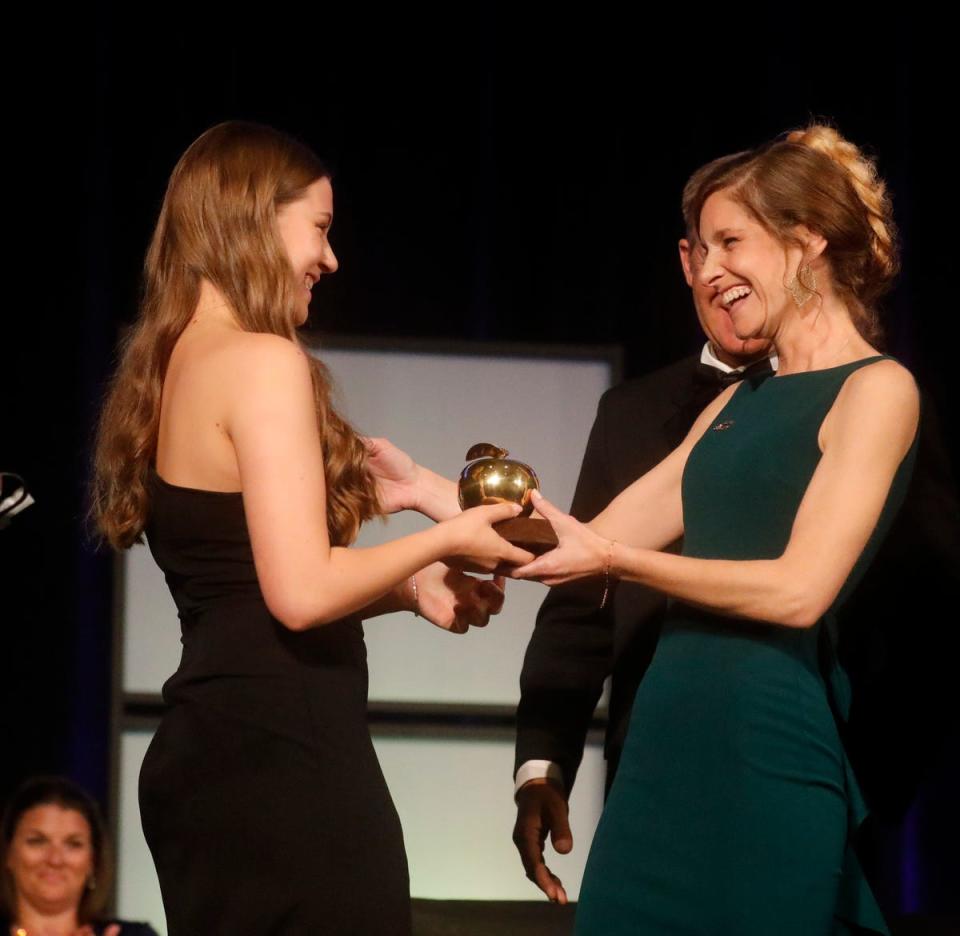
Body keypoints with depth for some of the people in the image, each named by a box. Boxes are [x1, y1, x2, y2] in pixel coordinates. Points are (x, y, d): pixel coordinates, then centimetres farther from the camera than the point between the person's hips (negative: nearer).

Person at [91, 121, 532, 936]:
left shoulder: (173, 366, 14)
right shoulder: (264, 362, -13)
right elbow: (301, 592, -20)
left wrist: (411, 587, 14)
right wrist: (442, 541, -6)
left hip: (210, 752, 9)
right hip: (279, 758, -9)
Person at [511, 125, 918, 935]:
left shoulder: (877, 389, -5)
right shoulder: (738, 404, 19)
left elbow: (800, 589, -14)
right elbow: (607, 536, 16)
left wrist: (611, 558, -12)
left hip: (772, 743, -7)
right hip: (668, 745, 7)